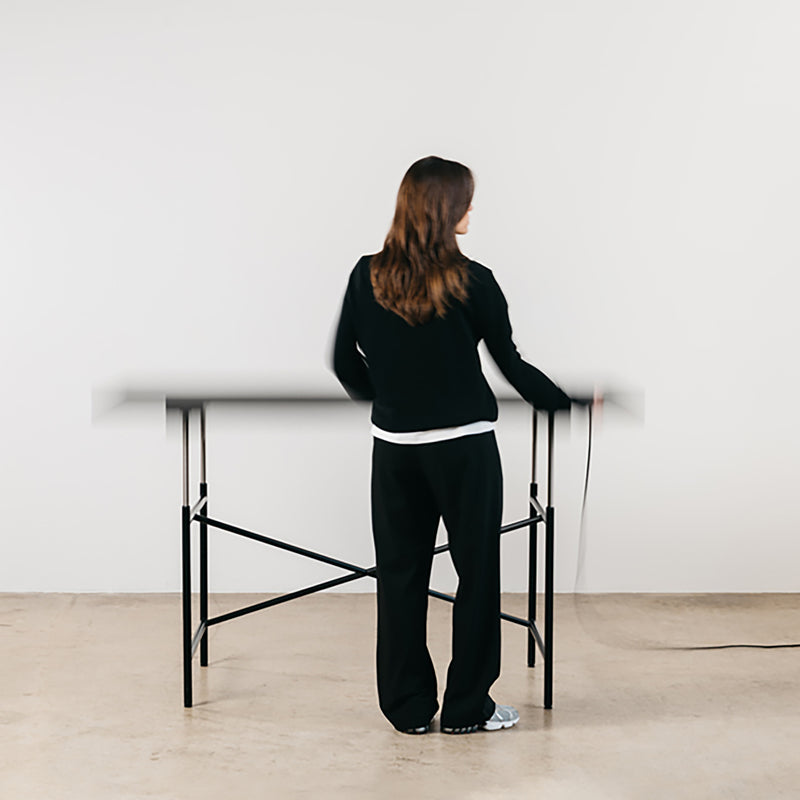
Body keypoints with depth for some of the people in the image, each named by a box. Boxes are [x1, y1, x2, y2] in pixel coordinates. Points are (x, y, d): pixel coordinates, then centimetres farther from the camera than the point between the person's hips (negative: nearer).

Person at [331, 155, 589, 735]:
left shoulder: (368, 277, -1)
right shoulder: (473, 283, -11)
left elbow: (346, 365, 5)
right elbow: (513, 367, -5)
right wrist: (570, 404, 10)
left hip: (394, 447, 4)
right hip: (464, 448, -4)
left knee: (401, 574, 12)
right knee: (478, 573, 9)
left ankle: (408, 708, 20)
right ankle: (467, 708, 17)